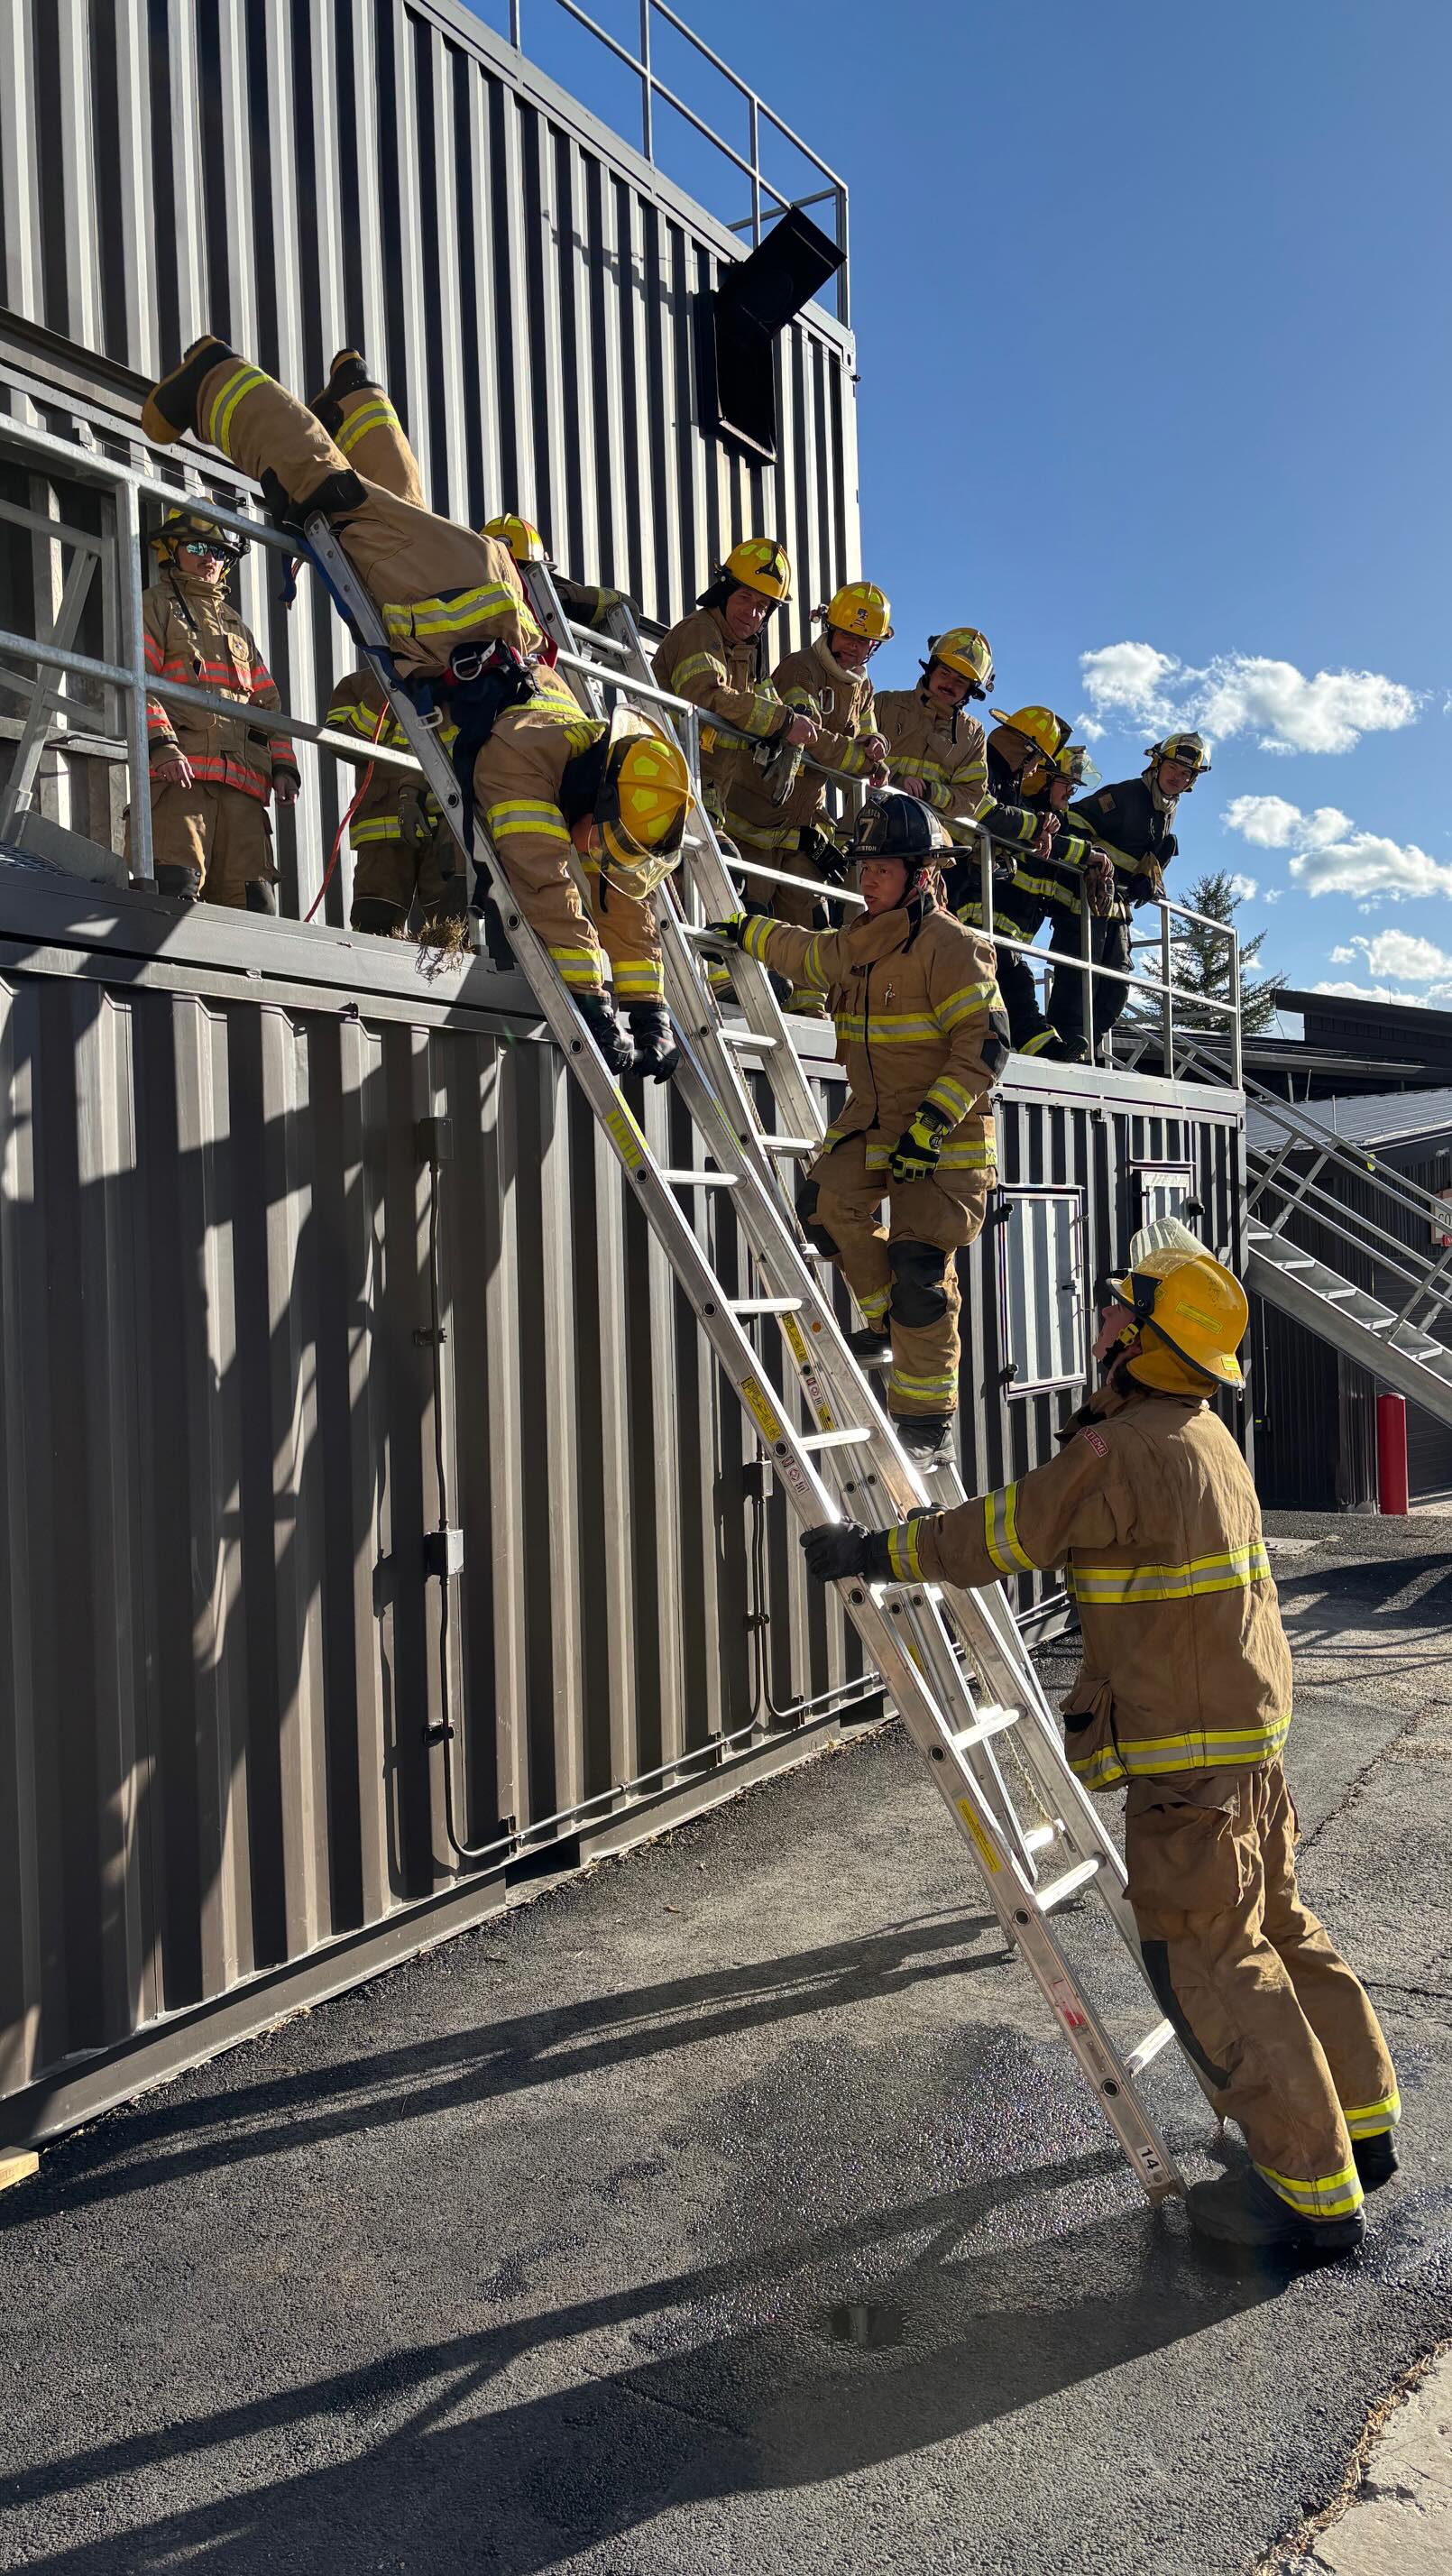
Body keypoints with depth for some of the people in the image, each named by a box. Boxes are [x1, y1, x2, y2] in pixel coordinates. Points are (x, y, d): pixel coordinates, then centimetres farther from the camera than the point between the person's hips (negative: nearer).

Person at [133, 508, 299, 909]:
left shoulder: (237, 627, 33)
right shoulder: (154, 606, 13)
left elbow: (268, 704, 28)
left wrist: (282, 766, 11)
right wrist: (162, 745, -18)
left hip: (242, 784, 6)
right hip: (179, 774, -6)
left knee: (255, 905, -3)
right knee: (176, 888, -21)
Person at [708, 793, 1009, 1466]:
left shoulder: (950, 946, -15)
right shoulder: (859, 943, 10)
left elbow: (984, 1045, -20)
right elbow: (811, 956, 33)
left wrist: (933, 1122, -26)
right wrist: (746, 931, 34)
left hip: (945, 1138, -8)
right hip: (873, 1122, 8)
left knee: (920, 1272, -10)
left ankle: (928, 1427, 1)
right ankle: (887, 1322, 11)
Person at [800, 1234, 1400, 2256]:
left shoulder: (1123, 1452, -21)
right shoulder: (1205, 1435, 10)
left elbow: (996, 1537, -16)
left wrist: (874, 1549, -3)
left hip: (1188, 1750, -10)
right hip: (1248, 1723, 10)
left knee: (1211, 1963, 1)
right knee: (1278, 1928, 21)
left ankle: (1317, 2195, 10)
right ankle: (1362, 2124, 34)